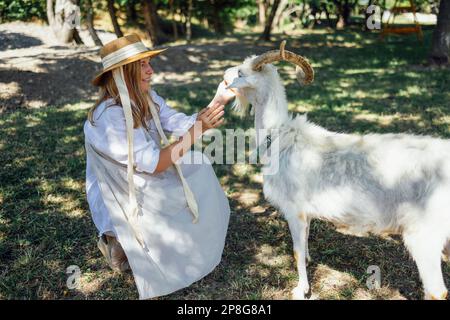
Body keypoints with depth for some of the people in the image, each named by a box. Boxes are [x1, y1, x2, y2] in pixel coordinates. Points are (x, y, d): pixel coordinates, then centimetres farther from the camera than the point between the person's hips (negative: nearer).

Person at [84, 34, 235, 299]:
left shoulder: (147, 98, -4)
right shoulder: (107, 117, -32)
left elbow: (183, 124, -9)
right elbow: (153, 163, -31)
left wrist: (217, 101, -21)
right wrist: (198, 131, -34)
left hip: (147, 183, 9)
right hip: (120, 200, -9)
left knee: (199, 166, 11)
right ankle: (121, 243, 11)